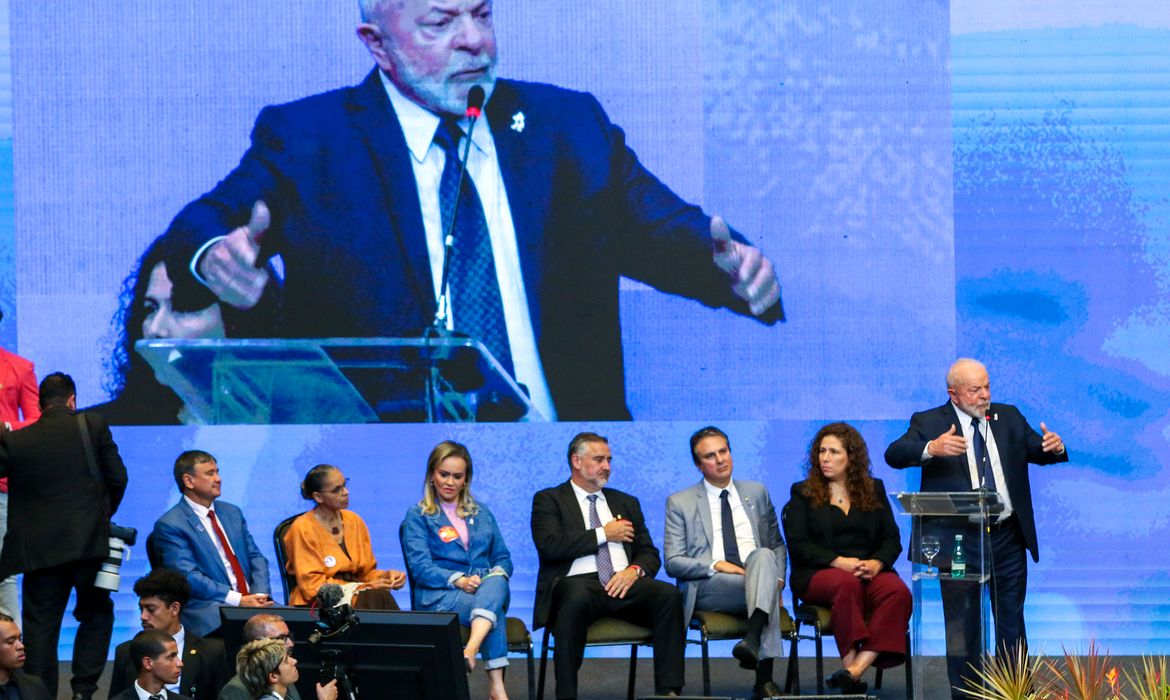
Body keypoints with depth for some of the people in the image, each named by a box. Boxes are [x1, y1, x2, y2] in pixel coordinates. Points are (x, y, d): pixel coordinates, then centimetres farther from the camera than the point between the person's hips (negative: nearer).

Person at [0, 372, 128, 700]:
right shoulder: (94, 427, -1)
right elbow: (118, 477, 0)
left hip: (40, 548, 0)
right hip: (89, 543, 0)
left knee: (40, 626, 6)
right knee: (96, 615, 14)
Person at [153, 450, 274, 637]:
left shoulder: (232, 513, 22)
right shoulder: (169, 525, -1)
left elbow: (256, 558, 18)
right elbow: (188, 577, -11)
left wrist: (260, 595, -4)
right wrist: (238, 599, -18)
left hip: (250, 599, 7)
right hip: (206, 609, -7)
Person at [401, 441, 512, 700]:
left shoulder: (481, 513, 23)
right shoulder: (417, 516, 9)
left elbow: (503, 558, 18)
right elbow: (420, 567, -4)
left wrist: (497, 574, -8)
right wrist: (458, 580, -21)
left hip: (485, 587, 3)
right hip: (439, 596, -3)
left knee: (496, 582, -37)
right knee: (494, 605, -36)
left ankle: (471, 649, -58)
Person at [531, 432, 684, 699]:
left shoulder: (626, 503, 27)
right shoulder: (548, 500, 12)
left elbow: (649, 554, 20)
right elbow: (550, 545, -7)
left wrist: (634, 570, -5)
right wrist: (603, 534, -2)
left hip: (623, 584, 4)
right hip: (578, 583, -4)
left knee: (669, 594, -27)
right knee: (576, 598, -41)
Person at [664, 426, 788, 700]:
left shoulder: (757, 493, 21)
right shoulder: (679, 503, 11)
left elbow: (777, 545, 24)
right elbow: (673, 562, 3)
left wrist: (777, 579, 2)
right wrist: (716, 565, -13)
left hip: (756, 576, 2)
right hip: (707, 588, -2)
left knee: (762, 556, -35)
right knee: (762, 586, -34)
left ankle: (753, 638, -54)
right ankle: (764, 677, -45)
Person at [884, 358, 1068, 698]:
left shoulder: (1008, 417, 10)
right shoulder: (929, 423, -3)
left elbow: (1038, 451, 8)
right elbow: (894, 454, -18)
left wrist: (1055, 447, -17)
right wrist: (931, 448, -37)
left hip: (1007, 539, 4)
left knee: (1012, 625, 11)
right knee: (963, 627, 4)